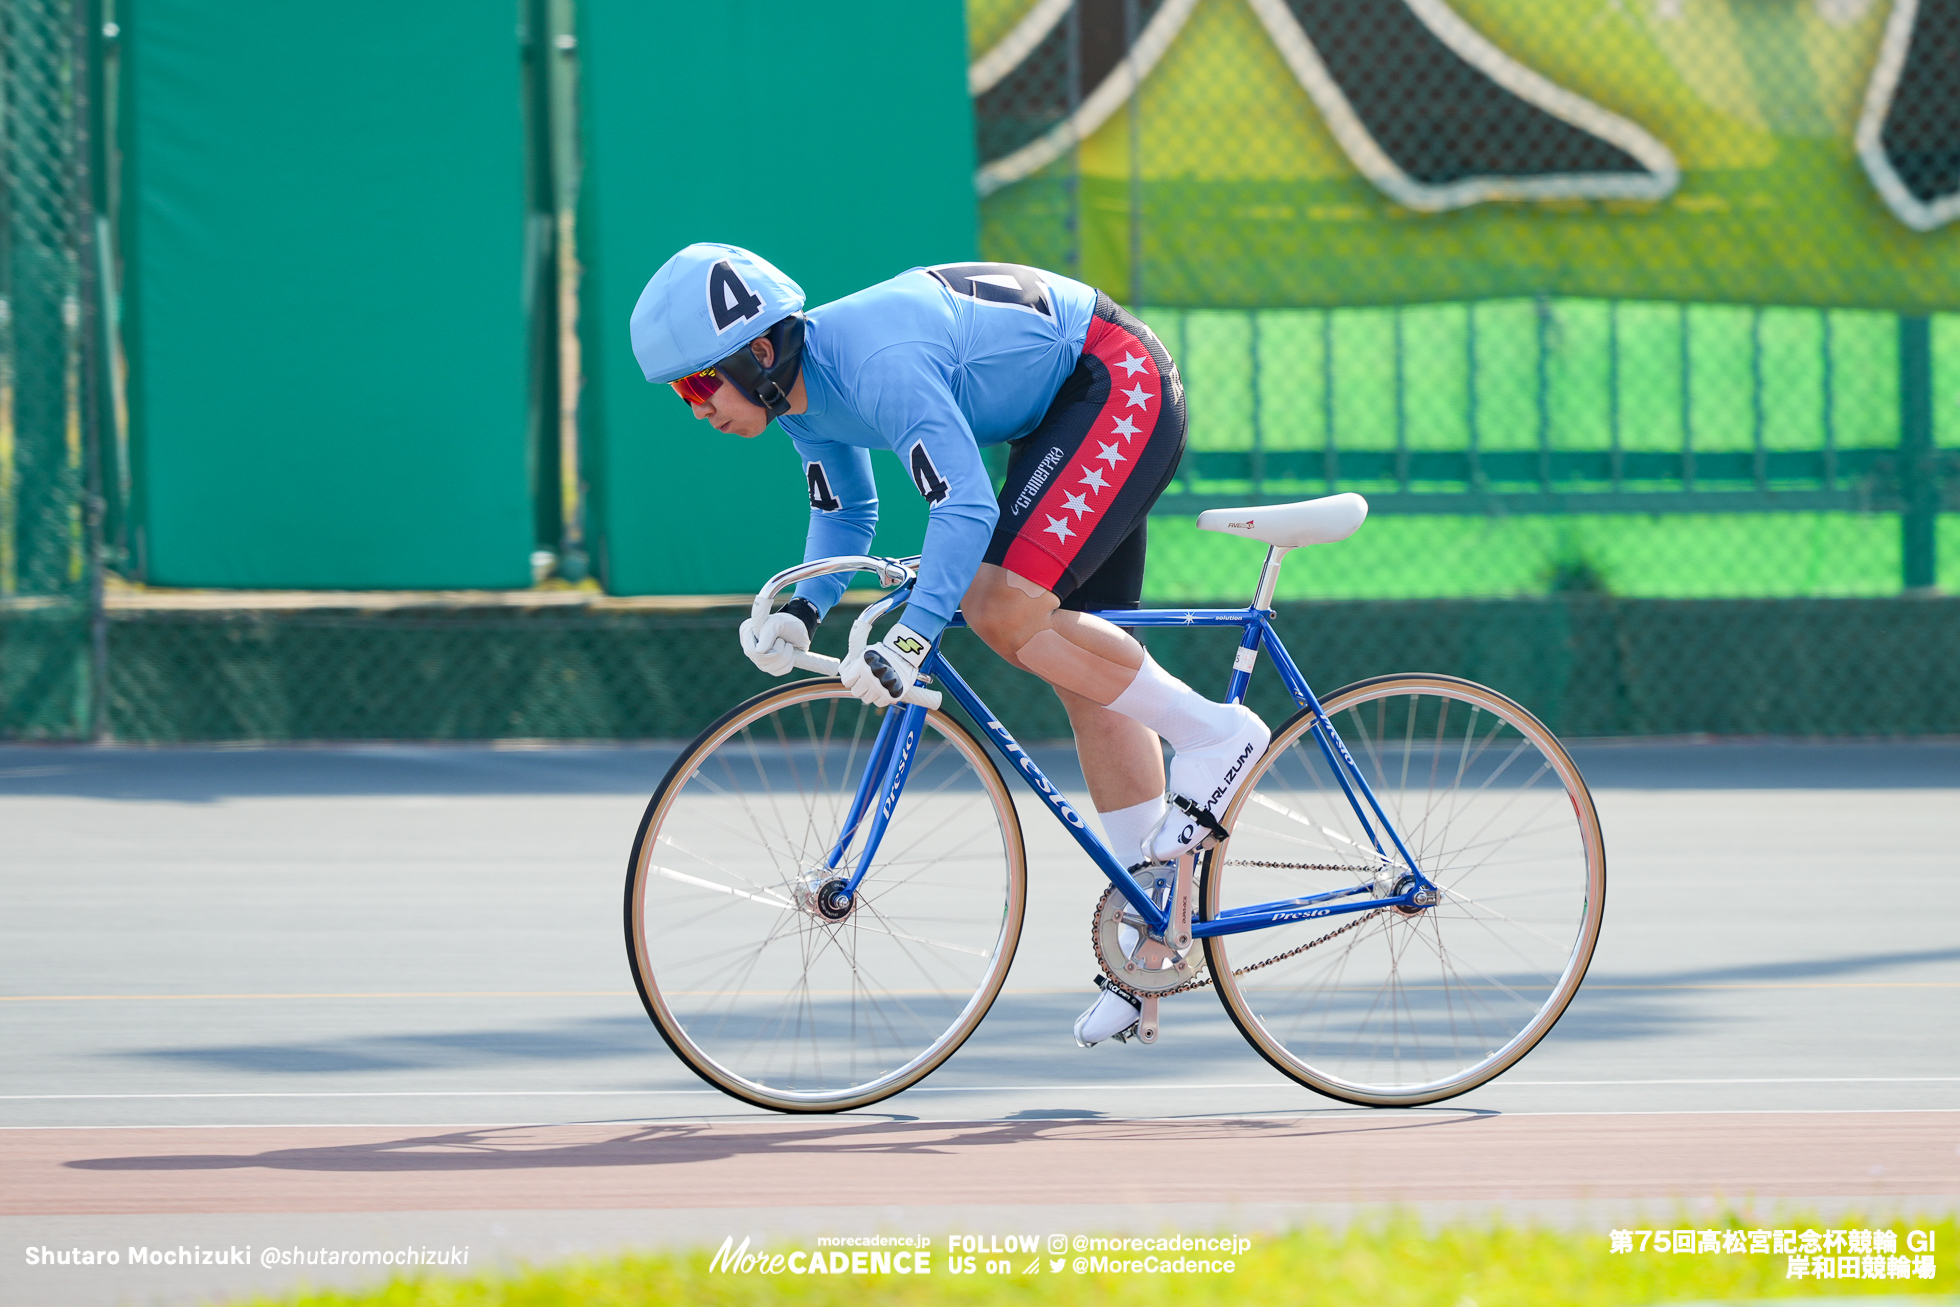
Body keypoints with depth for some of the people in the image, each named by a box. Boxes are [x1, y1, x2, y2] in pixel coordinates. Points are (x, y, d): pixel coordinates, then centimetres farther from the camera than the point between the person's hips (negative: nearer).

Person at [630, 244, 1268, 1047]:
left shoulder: (879, 362, -32)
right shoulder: (805, 392, -2)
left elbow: (965, 506, -37)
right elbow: (845, 515, 14)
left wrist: (908, 641, -42)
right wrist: (802, 610, -3)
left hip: (1121, 386, -10)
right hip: (1059, 415, 10)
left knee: (1005, 610, -23)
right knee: (1082, 672, 8)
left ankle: (1214, 733, -10)